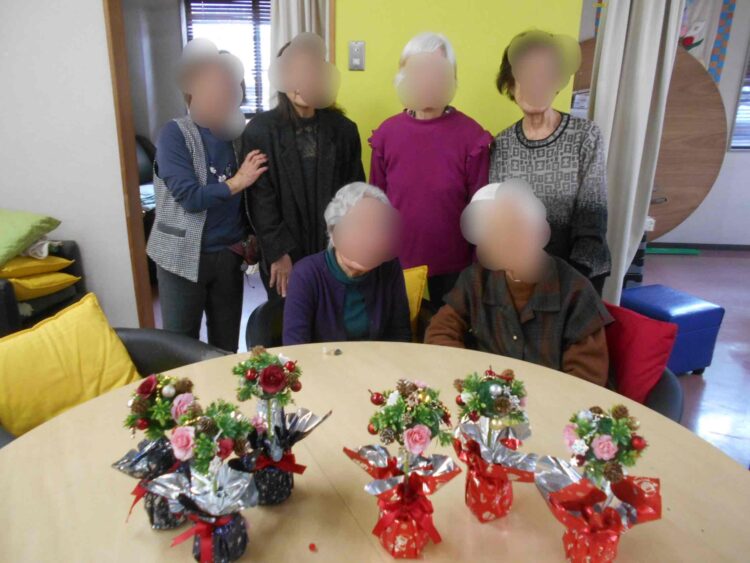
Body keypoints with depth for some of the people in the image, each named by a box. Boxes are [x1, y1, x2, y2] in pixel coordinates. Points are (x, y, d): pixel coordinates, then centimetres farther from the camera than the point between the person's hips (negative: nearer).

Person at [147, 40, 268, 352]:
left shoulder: (237, 131, 6)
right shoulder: (174, 134, -9)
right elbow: (190, 197, -19)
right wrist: (237, 182, -14)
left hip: (229, 255, 4)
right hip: (184, 256, -4)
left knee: (227, 344, 15)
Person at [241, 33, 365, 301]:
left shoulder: (344, 129, 3)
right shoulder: (260, 130, -4)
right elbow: (261, 200, -6)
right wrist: (278, 253, -11)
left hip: (334, 252, 2)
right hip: (285, 254, -1)